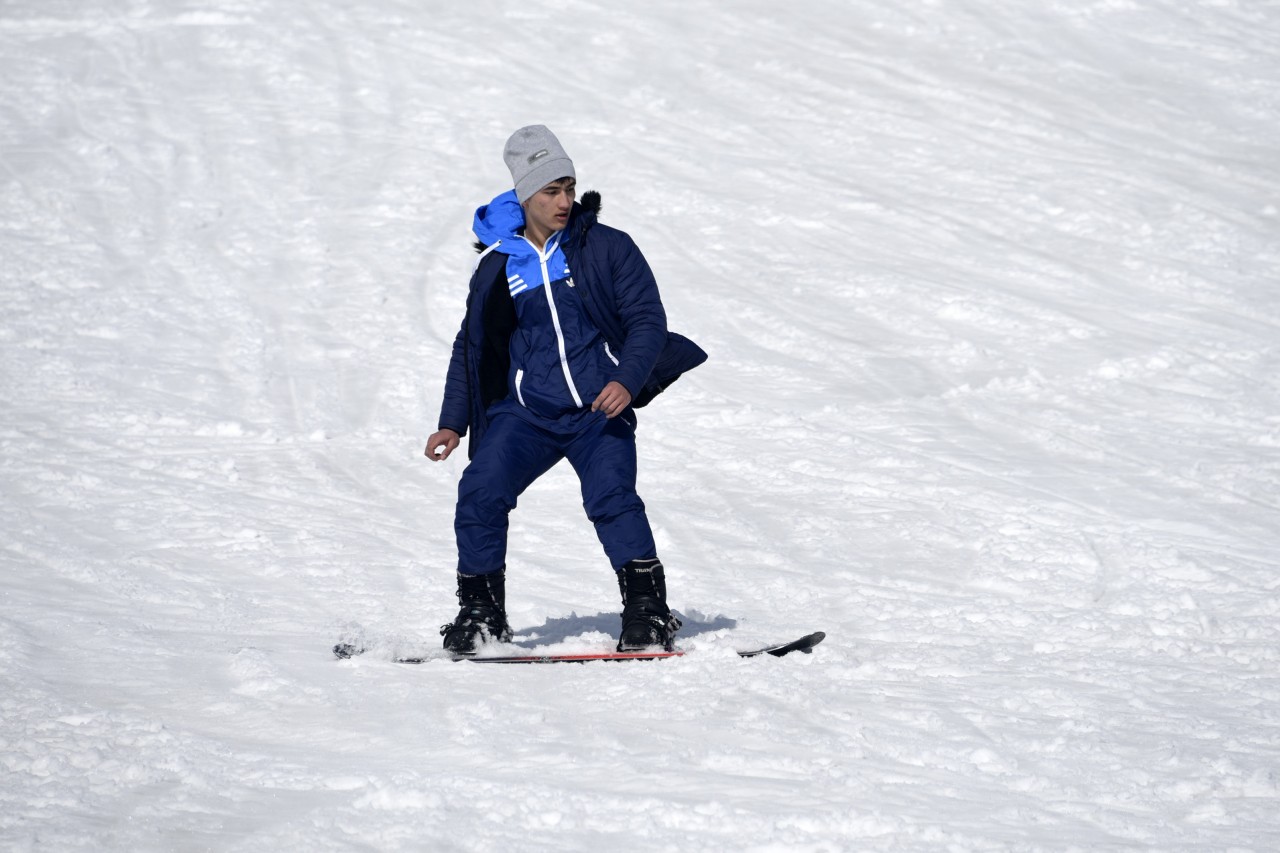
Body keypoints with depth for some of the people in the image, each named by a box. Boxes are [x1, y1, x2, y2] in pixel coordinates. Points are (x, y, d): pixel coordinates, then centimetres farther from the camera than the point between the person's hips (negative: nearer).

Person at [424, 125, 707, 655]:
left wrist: (627, 381, -20)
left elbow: (648, 320, -3)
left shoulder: (606, 248, -1)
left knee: (612, 497, -23)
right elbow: (469, 347, 17)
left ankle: (647, 610, -11)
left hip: (600, 409, -3)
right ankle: (480, 613, 0)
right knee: (480, 492, -15)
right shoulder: (497, 266, 7)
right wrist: (453, 423, 11)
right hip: (525, 411, 3)